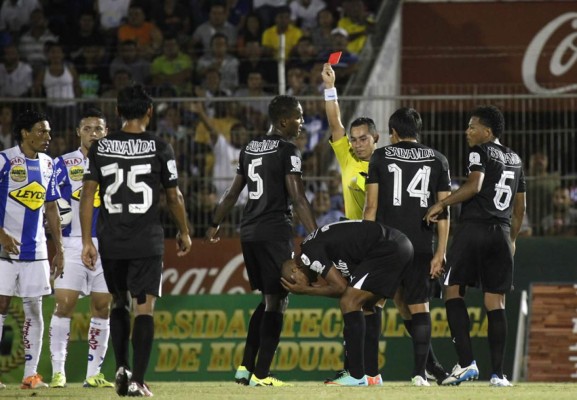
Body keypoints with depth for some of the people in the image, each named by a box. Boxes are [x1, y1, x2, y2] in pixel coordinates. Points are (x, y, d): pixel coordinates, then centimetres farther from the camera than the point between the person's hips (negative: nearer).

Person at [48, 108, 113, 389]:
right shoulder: (64, 163, 4)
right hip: (73, 244, -2)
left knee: (102, 307, 3)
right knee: (64, 305, -10)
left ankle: (93, 373, 9)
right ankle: (58, 371, -4)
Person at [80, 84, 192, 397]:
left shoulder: (100, 148, 3)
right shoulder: (159, 148, -4)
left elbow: (87, 195, -2)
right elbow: (174, 197, 1)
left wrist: (87, 241, -1)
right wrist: (184, 233, 16)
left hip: (110, 241, 3)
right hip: (147, 241, -3)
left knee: (119, 303, 20)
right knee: (144, 307, -2)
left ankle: (121, 368, 9)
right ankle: (137, 380, -9)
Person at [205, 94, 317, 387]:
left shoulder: (249, 148, 13)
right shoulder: (287, 151, -8)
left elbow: (232, 193, 19)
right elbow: (298, 199, -15)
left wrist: (215, 225, 30)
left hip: (248, 232, 7)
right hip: (275, 232, -7)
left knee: (268, 299, 19)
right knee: (276, 302, -2)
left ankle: (245, 367, 15)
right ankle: (261, 374, -5)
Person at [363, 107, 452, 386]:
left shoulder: (380, 157, 4)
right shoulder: (437, 160, 8)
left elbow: (371, 206, -1)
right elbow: (444, 210, 3)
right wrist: (440, 252, 3)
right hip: (422, 246, 2)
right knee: (419, 306, 5)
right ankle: (419, 371, -3)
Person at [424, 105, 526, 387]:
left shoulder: (480, 152, -2)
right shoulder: (515, 160, 19)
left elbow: (474, 185, -19)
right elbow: (520, 207, 21)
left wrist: (442, 204, -12)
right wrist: (512, 239, 30)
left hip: (473, 229, -6)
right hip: (501, 233, 6)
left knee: (453, 290, 0)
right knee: (495, 302, 5)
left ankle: (466, 362, -12)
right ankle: (498, 373, 1)